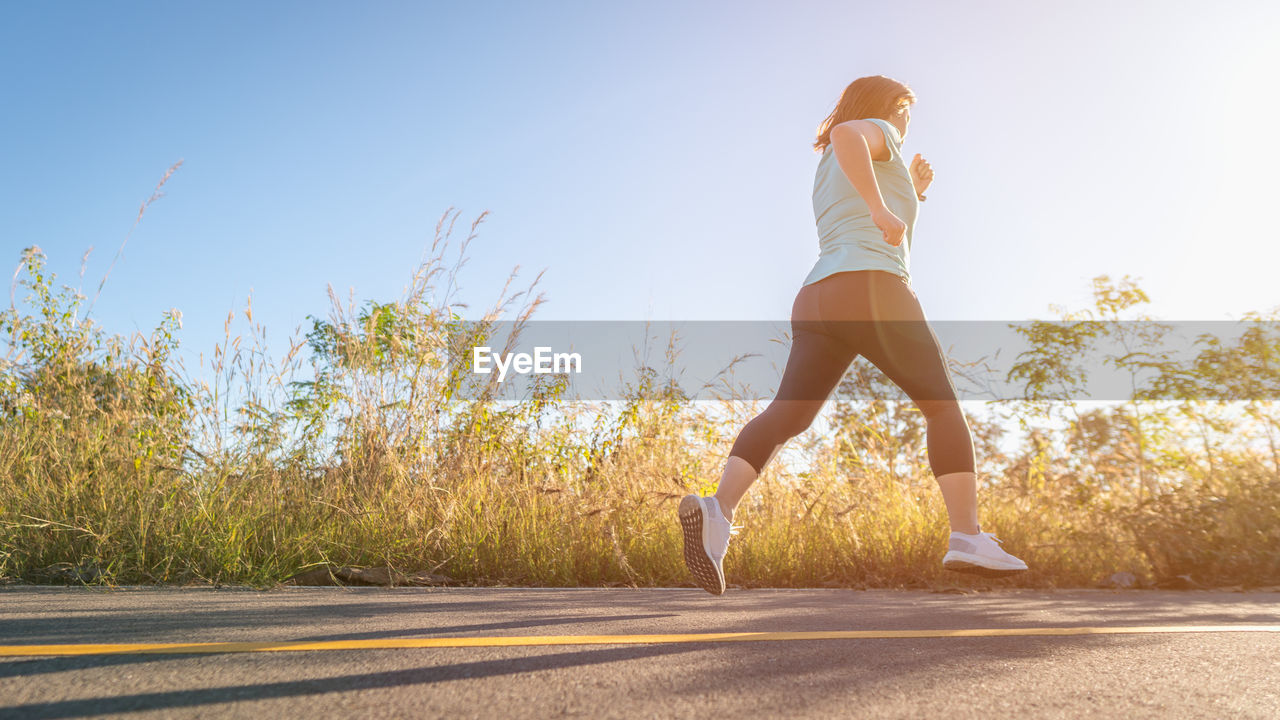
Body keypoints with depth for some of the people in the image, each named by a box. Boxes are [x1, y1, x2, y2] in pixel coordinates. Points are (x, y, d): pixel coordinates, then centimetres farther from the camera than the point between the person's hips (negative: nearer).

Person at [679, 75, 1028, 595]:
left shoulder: (828, 171, 36)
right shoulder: (875, 133, 12)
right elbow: (844, 133, -16)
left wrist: (910, 195, 34)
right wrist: (884, 207, -17)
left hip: (816, 300, 7)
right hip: (873, 296, -7)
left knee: (787, 416, -9)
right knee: (942, 405, 6)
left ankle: (718, 509, -31)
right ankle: (967, 538, 1)